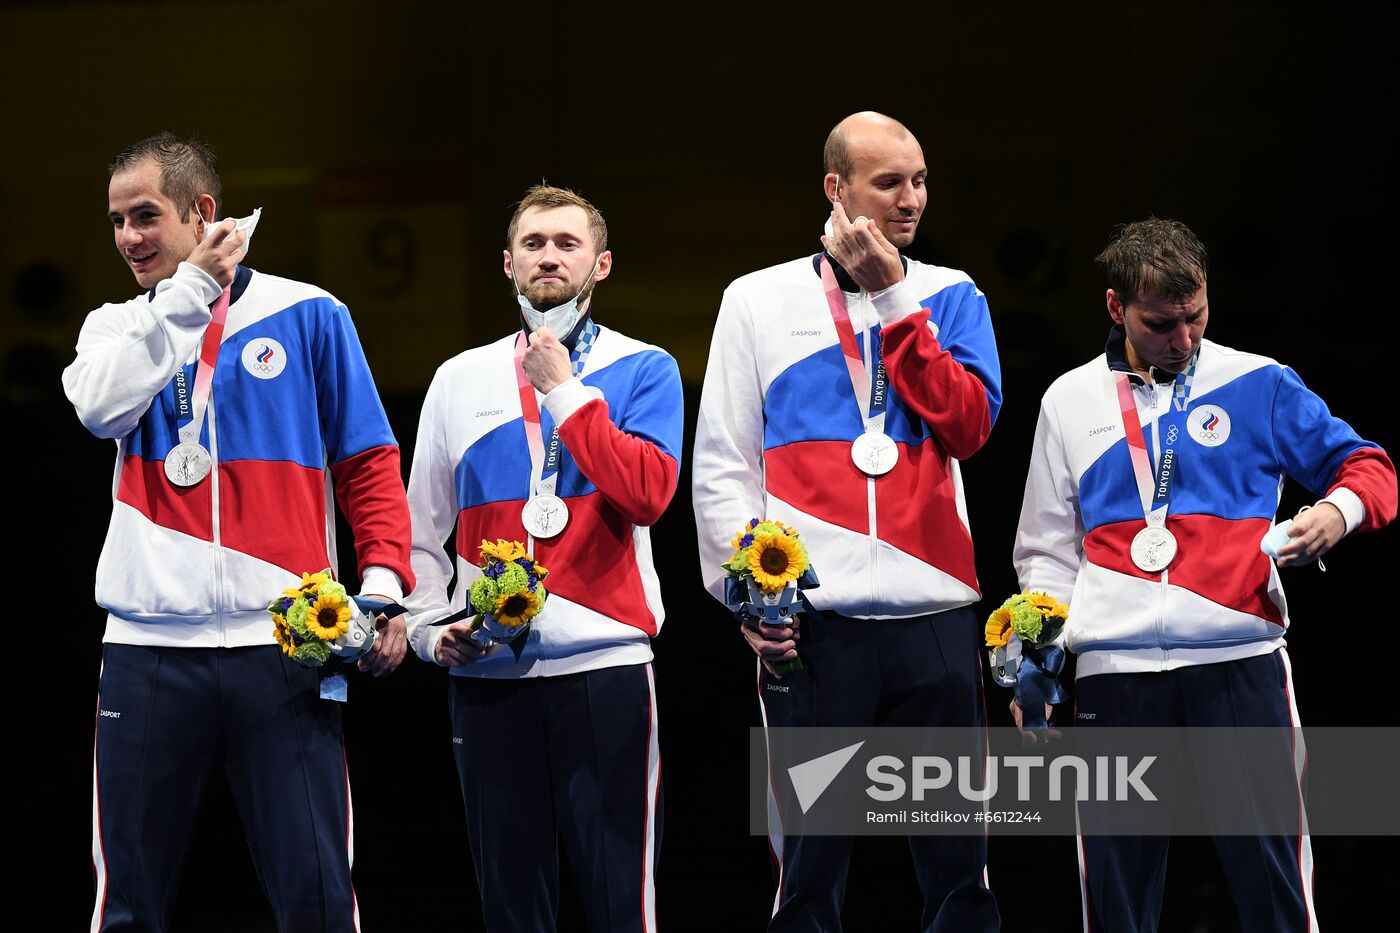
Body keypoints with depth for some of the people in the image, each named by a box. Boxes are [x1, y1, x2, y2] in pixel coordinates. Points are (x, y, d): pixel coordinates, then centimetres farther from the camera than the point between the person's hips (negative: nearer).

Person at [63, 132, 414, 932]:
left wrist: (385, 579, -10)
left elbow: (369, 467, 6)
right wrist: (188, 290, -6)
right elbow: (101, 406, -8)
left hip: (282, 644, -2)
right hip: (151, 646, 2)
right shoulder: (119, 329, 15)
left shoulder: (308, 315, 7)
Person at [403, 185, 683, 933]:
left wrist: (565, 390, -8)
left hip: (605, 666, -3)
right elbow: (420, 530, 18)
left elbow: (647, 493, -12)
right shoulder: (461, 380, 15)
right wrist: (428, 626, 2)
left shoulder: (643, 370, 6)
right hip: (487, 671, 3)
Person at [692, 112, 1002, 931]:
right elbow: (721, 464, 7)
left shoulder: (950, 298, 12)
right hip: (810, 627, -1)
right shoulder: (761, 301, 9)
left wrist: (895, 302, -5)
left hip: (935, 614, 1)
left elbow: (969, 423, -5)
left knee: (959, 864, 2)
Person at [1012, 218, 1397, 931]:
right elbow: (1048, 551, 17)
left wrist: (1338, 512, -11)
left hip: (1240, 659, -2)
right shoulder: (1071, 402, 14)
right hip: (1115, 670, 2)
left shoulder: (1259, 385, 7)